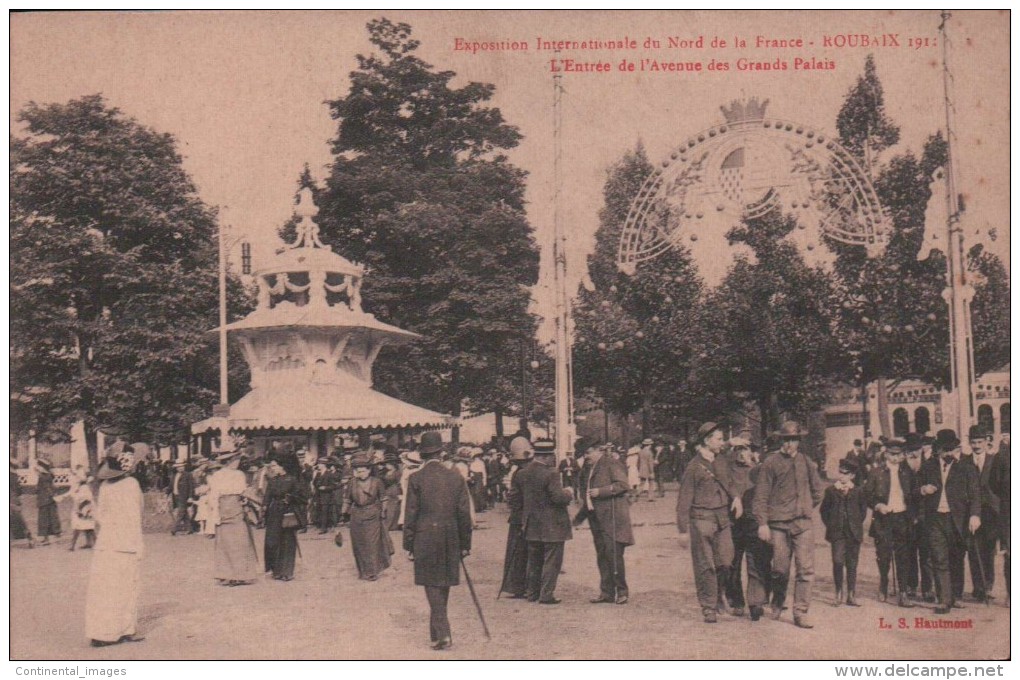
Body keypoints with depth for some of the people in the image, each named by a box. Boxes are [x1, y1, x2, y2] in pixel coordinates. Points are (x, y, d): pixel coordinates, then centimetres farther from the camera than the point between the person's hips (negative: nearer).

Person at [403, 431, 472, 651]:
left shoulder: (416, 479, -6)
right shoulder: (456, 477, 2)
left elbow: (410, 515, -5)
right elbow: (464, 513, 4)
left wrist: (409, 546, 2)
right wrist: (465, 544, 12)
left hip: (425, 539, -3)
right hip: (451, 539, 3)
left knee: (432, 586, 0)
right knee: (444, 585, 14)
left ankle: (442, 634, -10)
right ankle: (437, 632, 25)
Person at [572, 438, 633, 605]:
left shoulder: (611, 464, -6)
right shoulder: (587, 469, 19)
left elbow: (623, 485, -17)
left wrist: (600, 491, -19)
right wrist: (579, 517, 22)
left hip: (613, 518, -8)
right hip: (597, 519, 8)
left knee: (613, 555, -9)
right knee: (602, 557, 8)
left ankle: (622, 591, 2)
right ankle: (607, 593, 13)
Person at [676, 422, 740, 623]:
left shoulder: (721, 461, 10)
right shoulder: (694, 467, -9)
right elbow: (685, 497, -7)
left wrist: (736, 497, 3)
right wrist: (683, 525, -8)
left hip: (723, 518, 6)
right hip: (702, 518, -5)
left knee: (726, 560, 3)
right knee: (705, 565, 0)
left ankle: (720, 593, 29)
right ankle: (708, 608, 9)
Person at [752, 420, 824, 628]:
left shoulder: (807, 463, 11)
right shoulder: (770, 464, 1)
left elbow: (817, 492, 25)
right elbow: (761, 495, -2)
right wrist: (762, 523, -8)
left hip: (804, 523, 2)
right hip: (779, 524, -2)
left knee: (806, 569, -6)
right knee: (780, 570, 4)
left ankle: (800, 613, -1)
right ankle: (777, 604, 28)